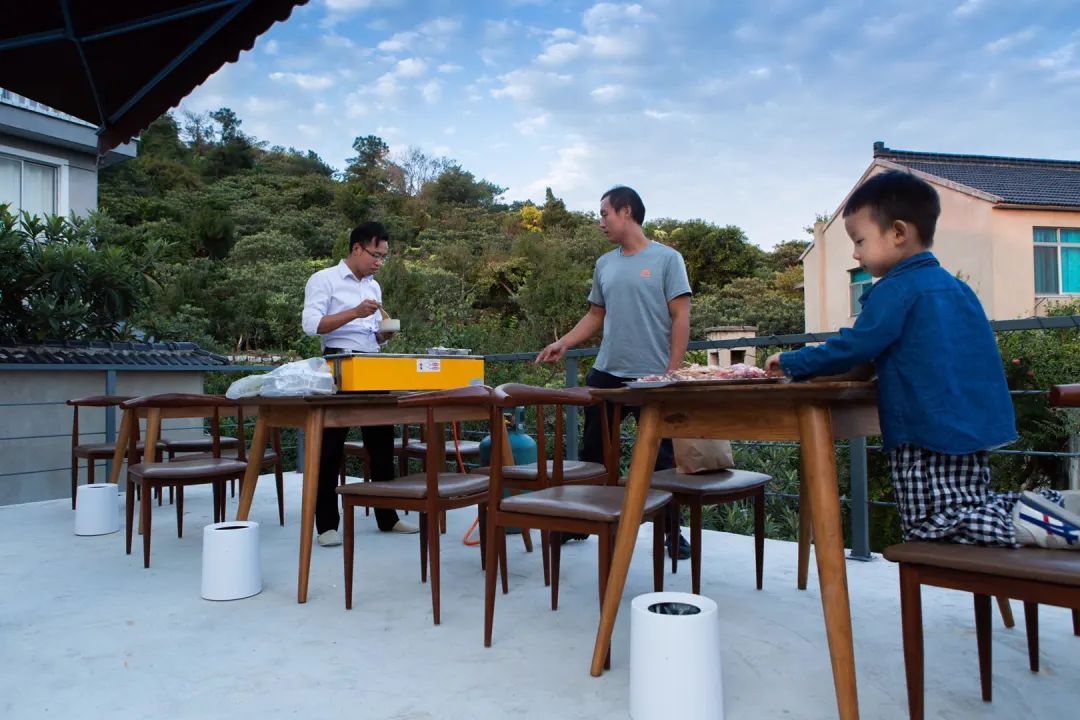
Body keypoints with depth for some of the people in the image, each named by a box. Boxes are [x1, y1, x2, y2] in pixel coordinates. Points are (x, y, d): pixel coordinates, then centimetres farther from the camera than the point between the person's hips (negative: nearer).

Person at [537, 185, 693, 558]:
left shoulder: (666, 258, -3)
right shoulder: (604, 264, 12)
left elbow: (681, 318, -6)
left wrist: (672, 372, -12)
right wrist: (564, 342, 3)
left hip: (652, 376, -5)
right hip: (606, 374, 5)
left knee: (662, 459, 4)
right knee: (592, 453, 13)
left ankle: (674, 532, 19)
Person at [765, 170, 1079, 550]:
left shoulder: (896, 290, -14)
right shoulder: (954, 286, 15)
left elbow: (853, 348, -15)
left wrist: (791, 363, -2)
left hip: (931, 431, -9)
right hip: (976, 426, 9)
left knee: (926, 523, -2)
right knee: (967, 506, 22)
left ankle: (1026, 521, -11)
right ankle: (1037, 506, 6)